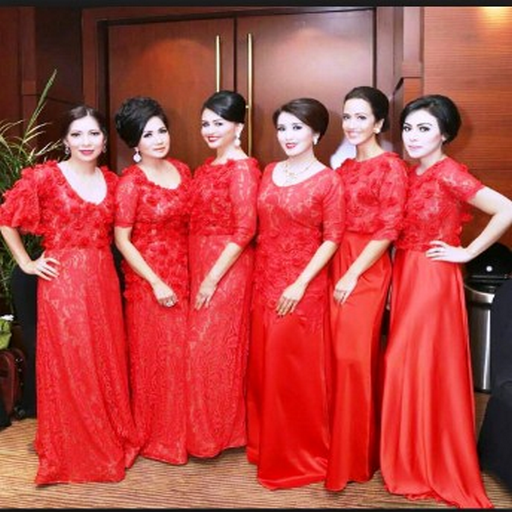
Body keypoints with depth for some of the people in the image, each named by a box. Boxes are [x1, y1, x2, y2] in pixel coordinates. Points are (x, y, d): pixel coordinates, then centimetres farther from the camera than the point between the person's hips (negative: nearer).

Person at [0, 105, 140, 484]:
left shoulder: (111, 180, 8)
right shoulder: (45, 176, -6)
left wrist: (100, 263, 8)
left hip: (103, 282, 4)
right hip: (62, 282, -4)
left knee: (107, 362, 11)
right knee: (69, 366, 4)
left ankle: (111, 442, 30)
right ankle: (71, 451, 23)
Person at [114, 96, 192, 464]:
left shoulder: (183, 170, 5)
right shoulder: (130, 182, -11)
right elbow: (121, 240, -11)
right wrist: (155, 282, -14)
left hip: (183, 277, 5)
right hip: (148, 282, -5)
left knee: (182, 354, 12)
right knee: (154, 357, 6)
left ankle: (181, 430, 32)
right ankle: (156, 437, 24)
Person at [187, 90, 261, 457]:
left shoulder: (242, 168, -12)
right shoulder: (208, 166, 13)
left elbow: (245, 230, -18)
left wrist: (213, 278, -18)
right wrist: (199, 273, 9)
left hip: (227, 267, -8)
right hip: (201, 265, 8)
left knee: (214, 348, -1)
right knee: (203, 345, 13)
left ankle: (215, 433, 17)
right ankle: (208, 428, 29)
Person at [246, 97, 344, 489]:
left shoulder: (328, 180, -8)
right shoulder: (270, 172, 9)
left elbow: (332, 239, -10)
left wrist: (301, 284, -16)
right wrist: (260, 276, 8)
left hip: (302, 287, -6)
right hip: (264, 281, 6)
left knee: (294, 372, 3)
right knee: (263, 367, 14)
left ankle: (300, 456, 23)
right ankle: (265, 445, 34)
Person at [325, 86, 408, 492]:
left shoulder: (391, 166, -6)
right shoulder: (344, 166, 15)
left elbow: (388, 230, -13)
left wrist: (353, 275, -15)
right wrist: (336, 271, 4)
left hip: (366, 271, -6)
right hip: (336, 266, 6)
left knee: (355, 357, -2)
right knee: (337, 356, 10)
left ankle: (355, 455, 14)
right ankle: (337, 443, 27)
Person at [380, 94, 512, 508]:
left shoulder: (449, 173, -14)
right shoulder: (413, 174, 10)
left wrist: (466, 253, -15)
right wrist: (396, 279, 9)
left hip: (433, 279, -8)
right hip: (405, 277, 8)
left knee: (429, 367, 1)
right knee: (405, 366, 13)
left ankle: (439, 469, 20)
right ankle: (412, 463, 30)